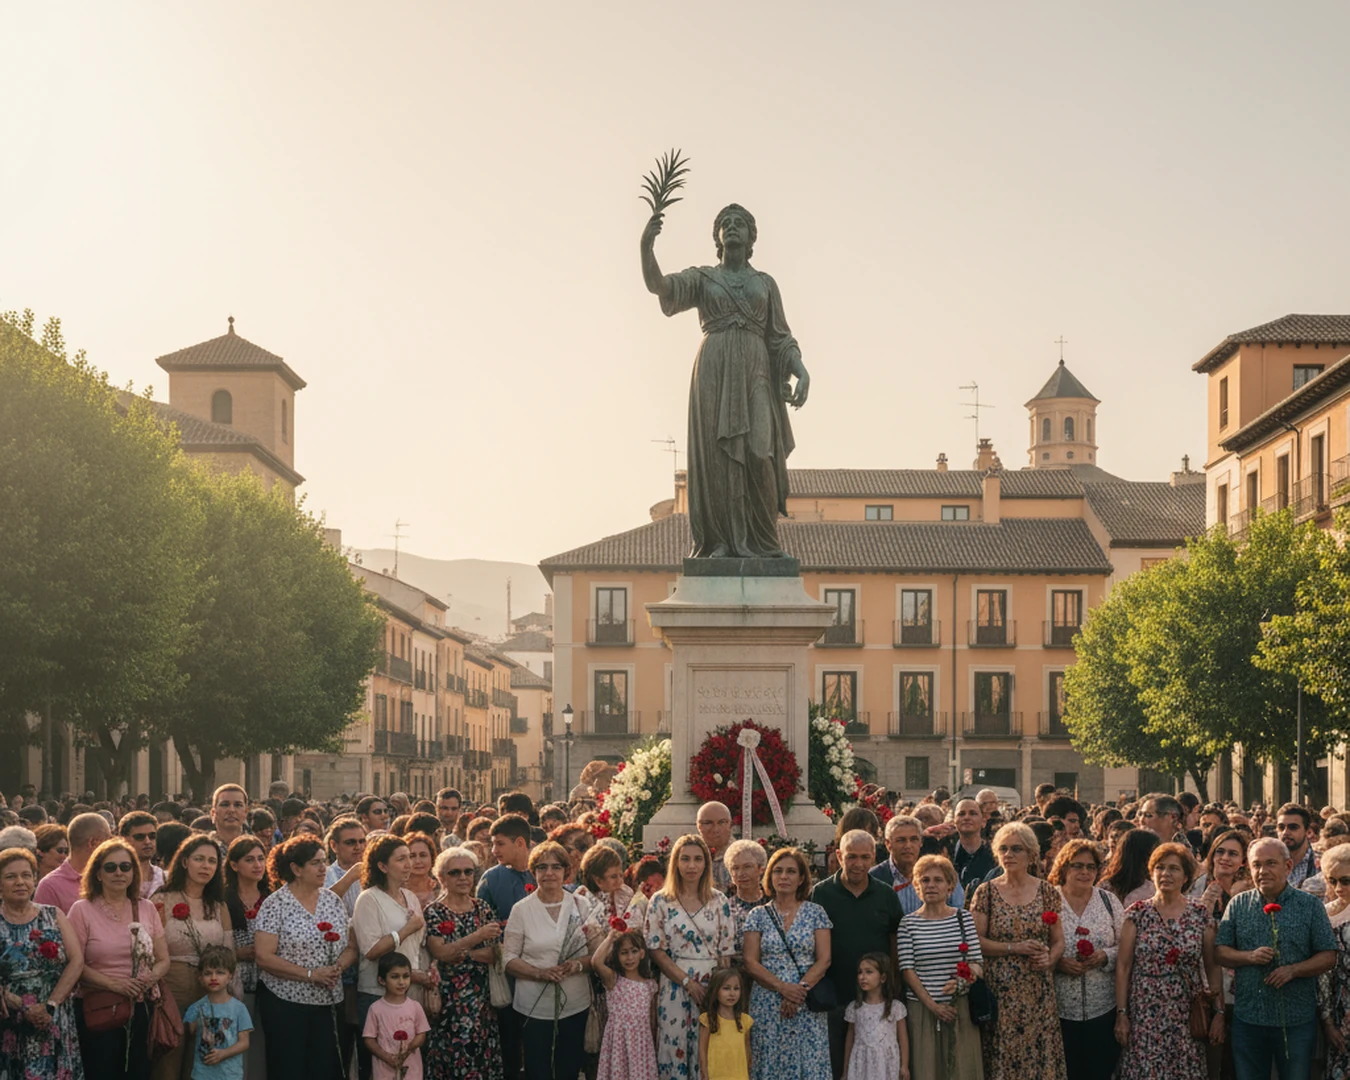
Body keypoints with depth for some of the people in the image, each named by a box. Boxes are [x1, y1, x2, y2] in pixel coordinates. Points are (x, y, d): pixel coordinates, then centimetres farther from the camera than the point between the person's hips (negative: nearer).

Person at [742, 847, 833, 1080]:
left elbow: (824, 960, 0)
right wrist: (782, 987, -12)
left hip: (807, 1005, 0)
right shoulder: (758, 916, 7)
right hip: (767, 1006, 1)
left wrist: (800, 989, -13)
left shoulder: (815, 913, 6)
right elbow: (750, 963, 1)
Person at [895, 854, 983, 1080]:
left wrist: (962, 980, -21)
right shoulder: (908, 923, 3)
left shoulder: (964, 918, 6)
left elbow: (978, 963, 2)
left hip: (960, 1008, 1)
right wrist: (932, 1004, -12)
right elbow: (906, 969, -3)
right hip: (921, 1009, -1)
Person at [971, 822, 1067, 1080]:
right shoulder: (986, 892, 1)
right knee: (1002, 1057, -2)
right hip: (1000, 989, -1)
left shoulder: (1047, 892, 6)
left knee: (1040, 1051, -1)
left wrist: (1049, 959, -12)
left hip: (1038, 990, 1)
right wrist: (1015, 948, -13)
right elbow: (975, 940, -3)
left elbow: (1058, 942, 8)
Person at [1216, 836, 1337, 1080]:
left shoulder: (1310, 905, 0)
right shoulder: (1238, 904, 6)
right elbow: (1221, 953, 5)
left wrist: (1293, 970, -17)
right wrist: (1250, 957, -14)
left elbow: (1328, 957, -1)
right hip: (1247, 1018, 2)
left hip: (1296, 1021, -2)